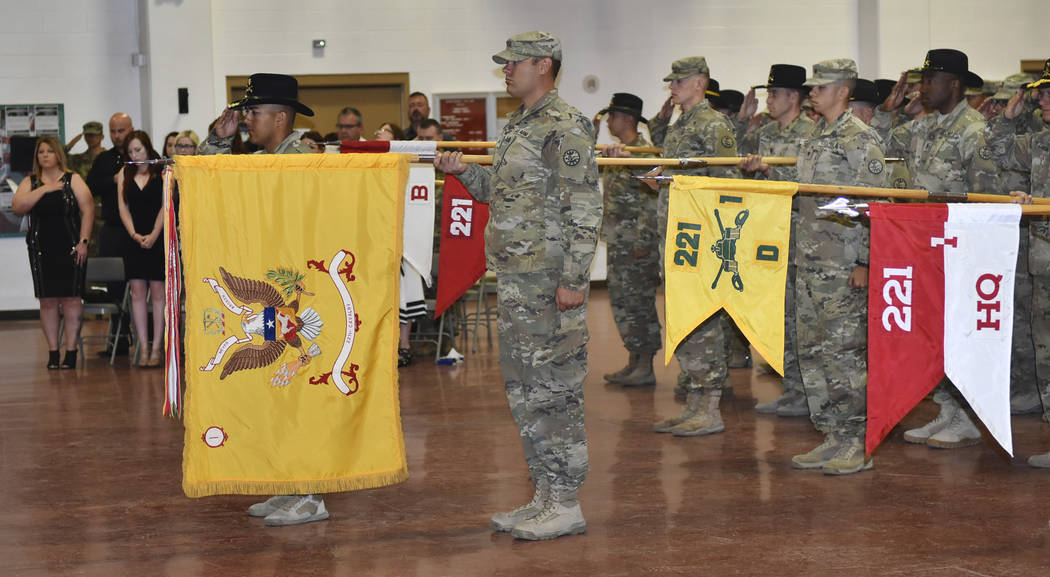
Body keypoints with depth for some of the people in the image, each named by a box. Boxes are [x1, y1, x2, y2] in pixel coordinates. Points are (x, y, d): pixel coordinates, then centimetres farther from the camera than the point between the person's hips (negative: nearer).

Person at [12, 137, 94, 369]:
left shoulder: (73, 180, 3)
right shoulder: (30, 182, 10)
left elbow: (88, 210, -2)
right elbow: (17, 206, -5)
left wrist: (83, 241, -10)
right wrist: (44, 189, -11)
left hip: (70, 249, -2)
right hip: (41, 250, 2)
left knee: (71, 299, -3)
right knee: (47, 300, 2)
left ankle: (71, 352, 0)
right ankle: (53, 353, 8)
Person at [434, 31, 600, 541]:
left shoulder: (566, 128, -12)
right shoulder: (516, 126, 17)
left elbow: (585, 209, -16)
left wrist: (573, 279, -20)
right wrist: (463, 172, 10)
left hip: (550, 280, -10)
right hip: (514, 278, 10)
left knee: (554, 389, -5)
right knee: (523, 388, 13)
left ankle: (566, 505, 2)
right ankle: (545, 494, 22)